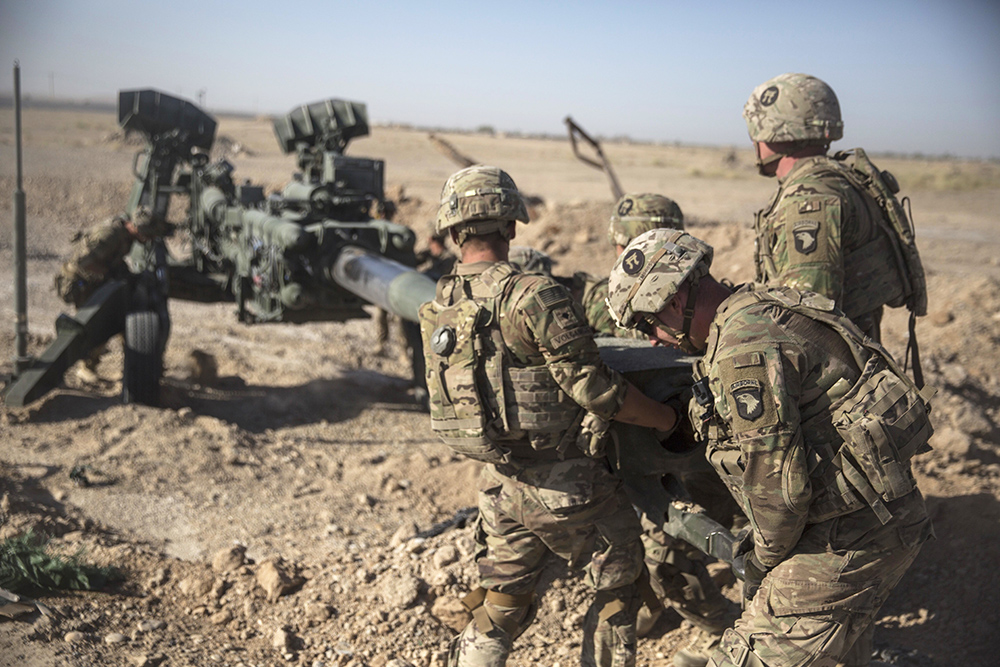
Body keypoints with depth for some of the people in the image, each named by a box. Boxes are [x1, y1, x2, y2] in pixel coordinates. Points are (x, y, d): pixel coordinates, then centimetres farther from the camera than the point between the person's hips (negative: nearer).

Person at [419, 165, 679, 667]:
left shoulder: (437, 311, 3)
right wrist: (668, 419, -5)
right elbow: (594, 389, -19)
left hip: (501, 486, 6)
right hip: (567, 484, -6)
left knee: (500, 608, 20)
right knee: (618, 587, 16)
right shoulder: (533, 296, -20)